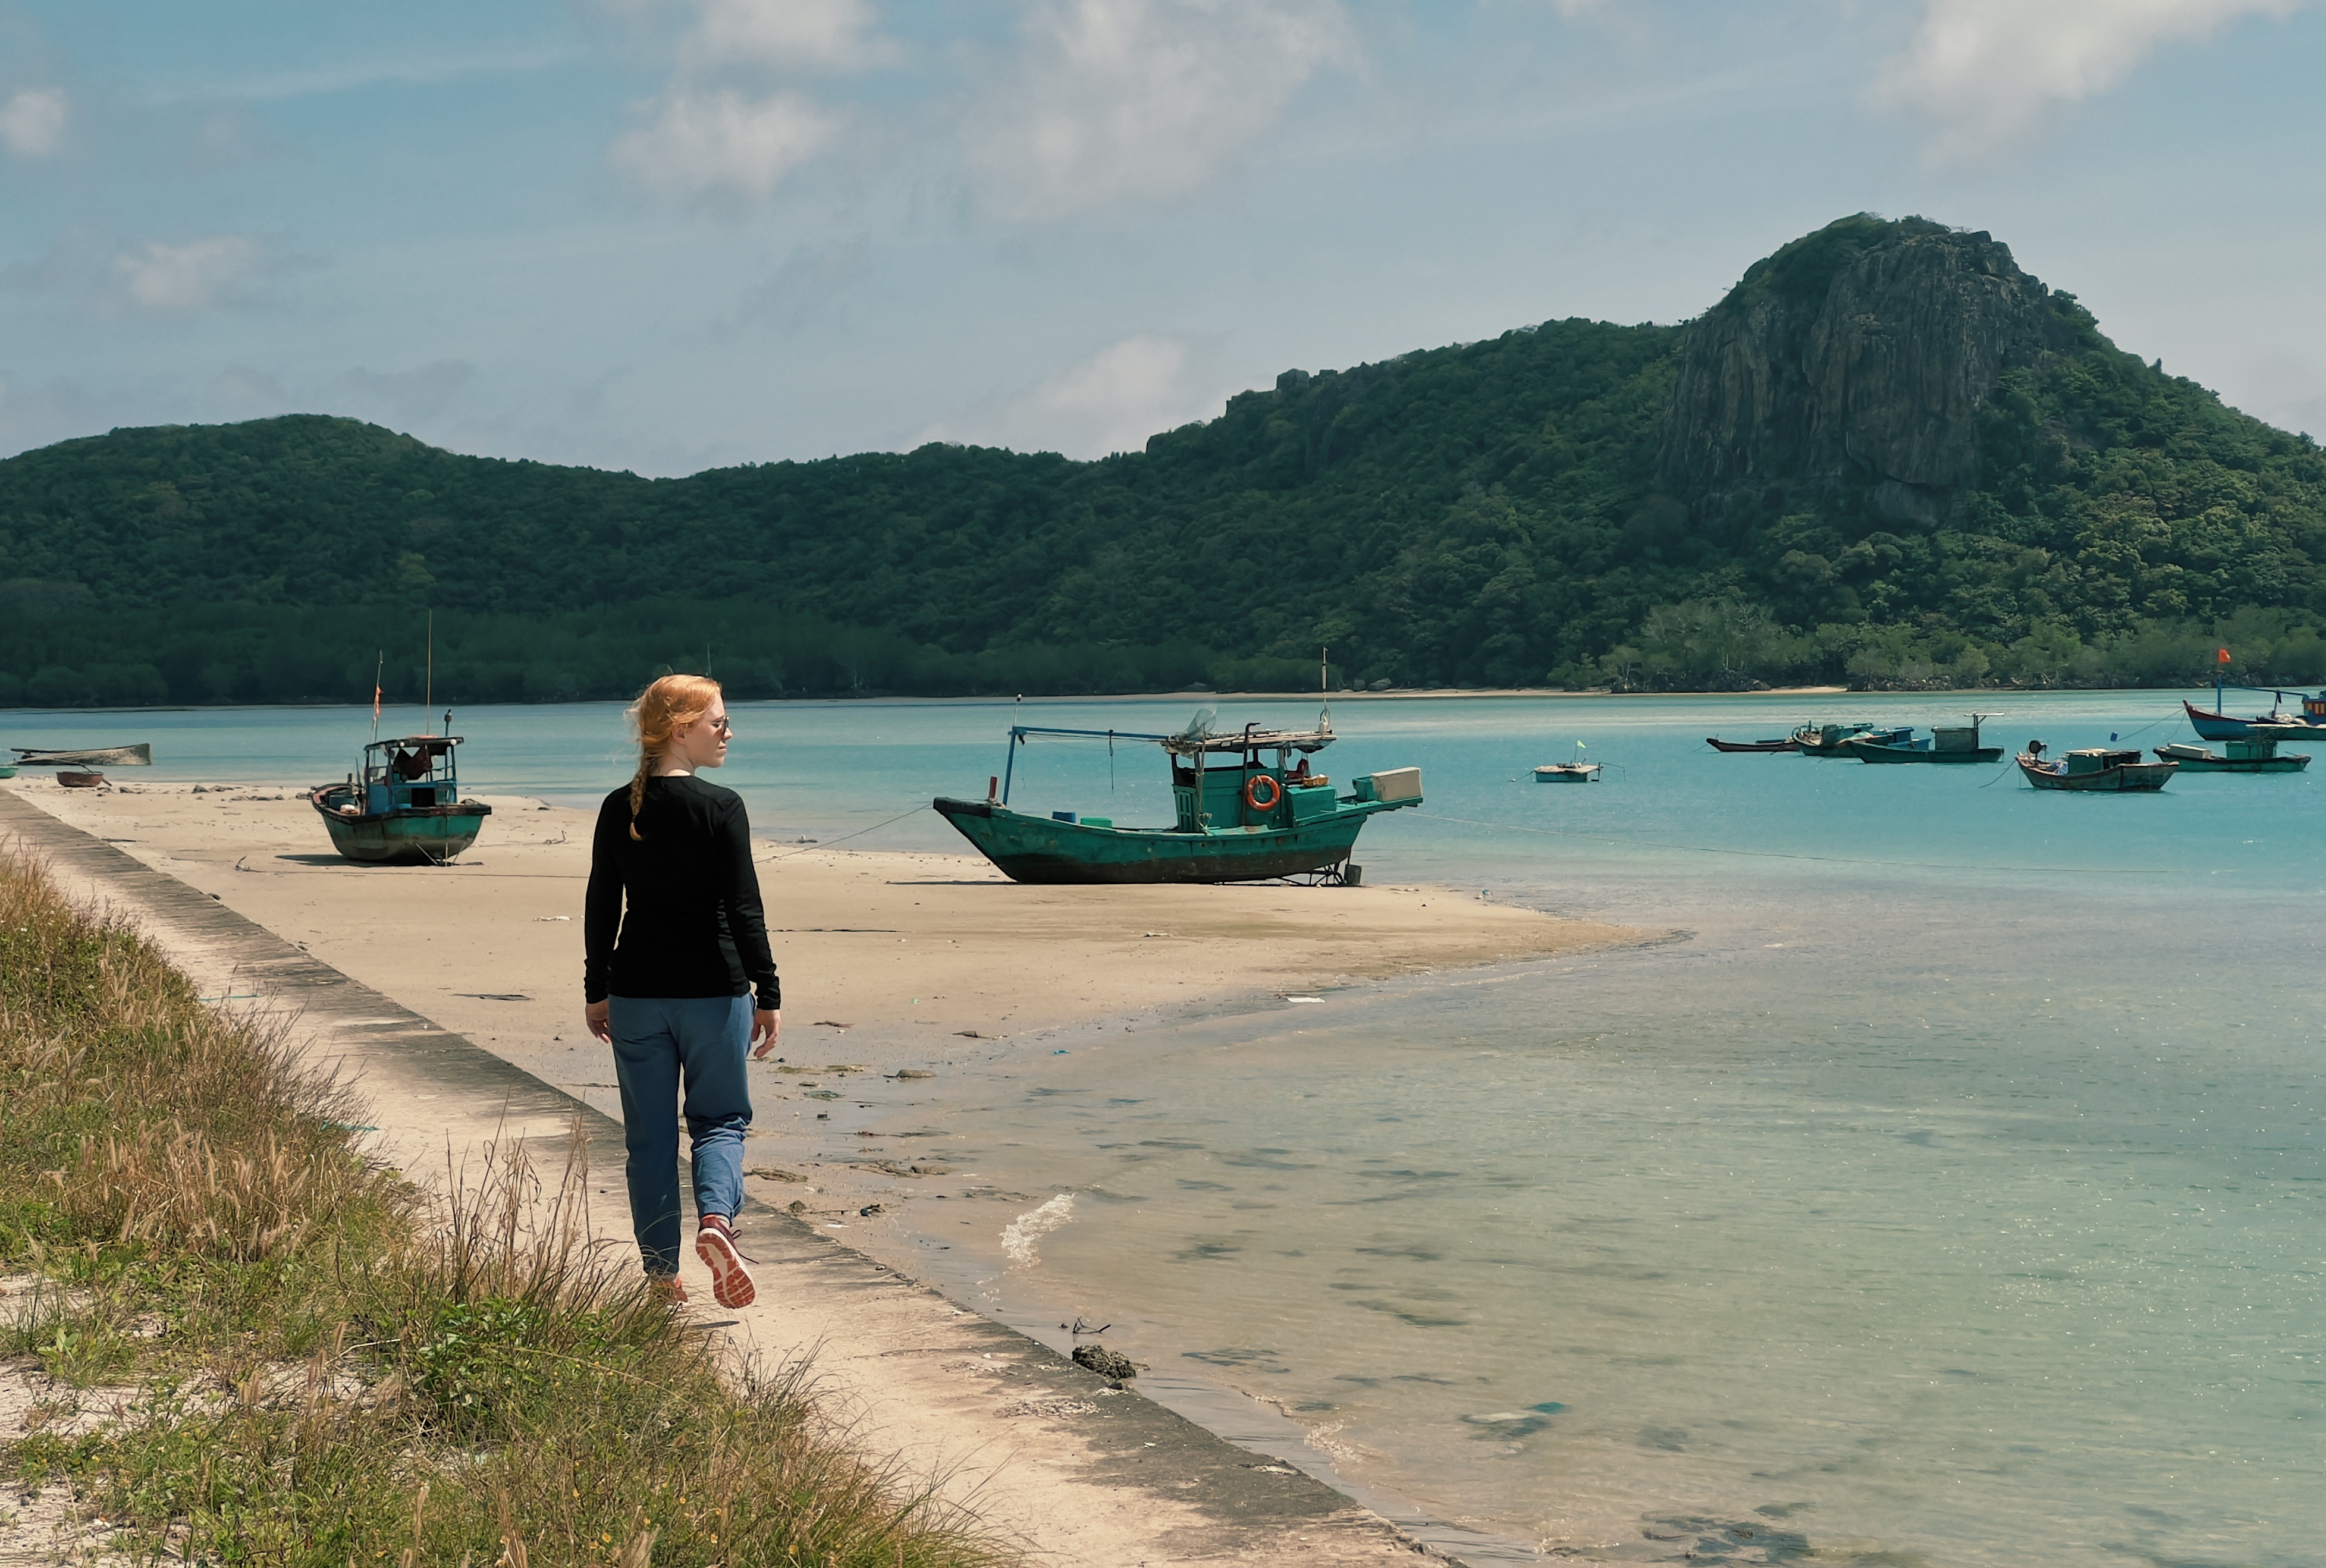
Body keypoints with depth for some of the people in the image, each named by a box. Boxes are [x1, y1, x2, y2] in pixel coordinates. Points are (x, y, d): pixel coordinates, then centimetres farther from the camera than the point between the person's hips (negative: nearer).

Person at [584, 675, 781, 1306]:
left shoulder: (618, 810, 2)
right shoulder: (721, 807, -11)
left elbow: (601, 909, 6)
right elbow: (744, 910, -11)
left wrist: (596, 991, 15)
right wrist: (769, 994, -5)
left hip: (637, 993, 3)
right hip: (713, 992, -3)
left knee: (650, 1135, 11)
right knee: (720, 1118, 11)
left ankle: (662, 1274, 14)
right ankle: (716, 1216, -16)